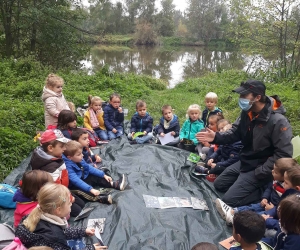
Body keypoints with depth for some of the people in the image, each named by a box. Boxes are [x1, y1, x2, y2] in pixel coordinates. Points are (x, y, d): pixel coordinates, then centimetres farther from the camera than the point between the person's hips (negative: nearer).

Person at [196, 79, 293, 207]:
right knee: (218, 184, 18)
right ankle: (249, 186, 17)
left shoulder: (278, 121, -27)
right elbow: (235, 133, 3)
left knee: (229, 200, -11)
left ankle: (263, 191, 4)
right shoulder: (247, 112, -4)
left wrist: (260, 173, -22)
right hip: (244, 162, 8)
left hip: (258, 168, -8)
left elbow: (283, 154, -25)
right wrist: (216, 137, -16)